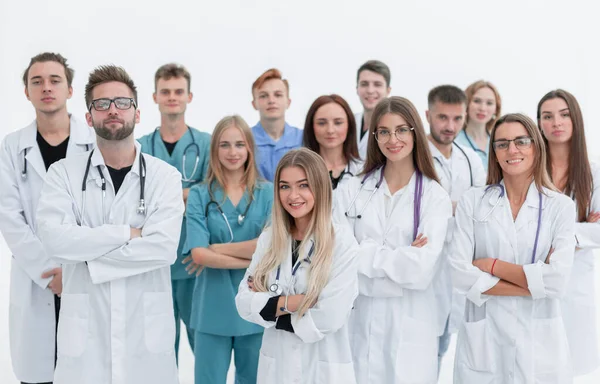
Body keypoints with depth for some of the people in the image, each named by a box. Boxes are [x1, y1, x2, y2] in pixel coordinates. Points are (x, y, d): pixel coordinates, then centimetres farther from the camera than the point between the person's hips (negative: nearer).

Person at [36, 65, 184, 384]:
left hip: (147, 332, 0)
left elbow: (163, 247, -14)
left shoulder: (165, 176, 1)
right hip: (84, 333, 0)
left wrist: (84, 255, -12)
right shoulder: (63, 173, 2)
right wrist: (128, 233, -12)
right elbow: (55, 240, -14)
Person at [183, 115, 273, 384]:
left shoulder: (267, 193, 1)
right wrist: (256, 260, -13)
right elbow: (199, 254, -12)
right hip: (213, 308, -1)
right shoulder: (199, 195, -1)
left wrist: (216, 249, -12)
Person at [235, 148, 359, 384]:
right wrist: (294, 301, -18)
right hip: (275, 364, 4)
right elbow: (244, 302, -6)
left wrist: (270, 307, -11)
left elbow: (330, 316, -19)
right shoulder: (268, 239, 1)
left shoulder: (342, 241, -12)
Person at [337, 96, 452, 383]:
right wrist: (400, 257, -12)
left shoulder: (435, 197, -3)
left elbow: (421, 270, -13)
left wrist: (364, 253, -10)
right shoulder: (352, 191, 3)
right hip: (358, 320, 2)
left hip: (410, 325, -1)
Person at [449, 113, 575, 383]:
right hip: (483, 338, 0)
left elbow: (557, 280, -10)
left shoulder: (560, 206, 0)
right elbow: (460, 274, -8)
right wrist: (531, 286, -10)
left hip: (540, 340, 0)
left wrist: (493, 265, -8)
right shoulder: (472, 201, 1)